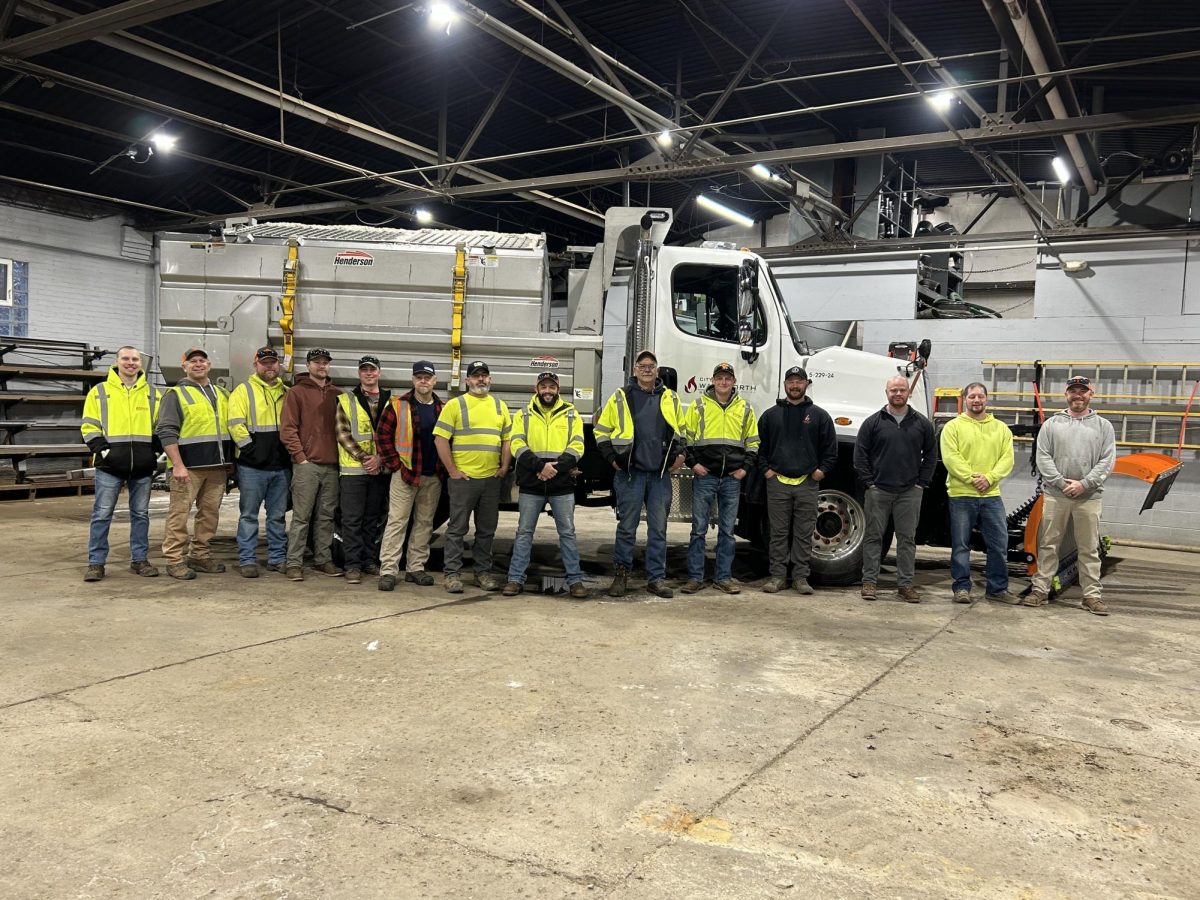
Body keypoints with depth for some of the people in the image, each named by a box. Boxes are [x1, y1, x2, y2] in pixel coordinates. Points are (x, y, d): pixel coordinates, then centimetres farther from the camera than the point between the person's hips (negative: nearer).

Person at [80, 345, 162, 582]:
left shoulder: (152, 393, 12)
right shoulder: (100, 392, 6)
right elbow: (89, 426, 3)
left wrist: (155, 451, 4)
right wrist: (101, 449, -9)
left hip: (143, 465, 2)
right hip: (110, 465, -2)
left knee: (140, 514, 8)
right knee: (102, 514, -1)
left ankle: (139, 560, 16)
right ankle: (96, 563, 6)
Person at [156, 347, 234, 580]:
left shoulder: (222, 394, 18)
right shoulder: (176, 394, -1)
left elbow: (230, 427, 23)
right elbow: (166, 432, -9)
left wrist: (230, 462, 16)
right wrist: (177, 465, -18)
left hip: (217, 466, 6)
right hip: (188, 466, -6)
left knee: (210, 513, 9)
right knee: (180, 513, -5)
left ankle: (200, 556, 19)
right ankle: (175, 560, 0)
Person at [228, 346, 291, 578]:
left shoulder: (286, 393, 16)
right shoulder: (243, 390, 1)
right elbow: (235, 424, -9)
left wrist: (291, 452, 8)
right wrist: (250, 449, -13)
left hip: (281, 466, 4)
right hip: (252, 466, -4)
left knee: (278, 516, 10)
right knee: (249, 515, 1)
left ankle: (277, 558, 17)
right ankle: (247, 561, 5)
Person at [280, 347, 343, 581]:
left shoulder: (337, 394, 15)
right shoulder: (297, 393, 3)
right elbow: (287, 429, -3)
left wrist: (341, 455, 7)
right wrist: (300, 456, -10)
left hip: (331, 465, 4)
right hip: (306, 464, -4)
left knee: (326, 516, 8)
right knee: (301, 516, -3)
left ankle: (323, 560, 16)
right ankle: (294, 563, 1)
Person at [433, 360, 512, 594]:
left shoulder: (500, 406, 14)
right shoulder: (455, 405, -1)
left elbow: (507, 439, 17)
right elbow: (440, 439, -6)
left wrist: (504, 467, 5)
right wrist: (452, 470, -9)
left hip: (492, 479, 5)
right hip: (463, 478, -4)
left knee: (487, 530, 11)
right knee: (457, 528, 1)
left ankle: (483, 572, 22)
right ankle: (452, 574, 8)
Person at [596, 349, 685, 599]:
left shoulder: (670, 398, 11)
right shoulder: (621, 397, 3)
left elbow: (680, 430, 23)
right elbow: (601, 430, 8)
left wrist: (680, 453, 8)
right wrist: (612, 458, -1)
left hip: (660, 475, 2)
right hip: (630, 473, -2)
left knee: (658, 528, 4)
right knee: (626, 527, 2)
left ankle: (656, 578, 11)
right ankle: (621, 573, 13)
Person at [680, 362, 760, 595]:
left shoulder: (745, 408, 10)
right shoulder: (699, 405, 3)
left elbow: (753, 441, 16)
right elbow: (685, 436, 5)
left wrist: (745, 467, 4)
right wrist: (692, 463, -4)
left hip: (732, 478, 2)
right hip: (704, 476, -2)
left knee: (727, 530, 7)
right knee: (699, 529, 0)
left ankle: (723, 577, 14)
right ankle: (695, 577, 7)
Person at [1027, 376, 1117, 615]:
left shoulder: (1103, 426, 7)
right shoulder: (1052, 424, 6)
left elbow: (1107, 460, -1)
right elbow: (1043, 457, -1)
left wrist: (1084, 484, -12)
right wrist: (1061, 482, -12)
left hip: (1088, 497, 0)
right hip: (1055, 495, 0)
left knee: (1089, 549, 5)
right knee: (1048, 545, 4)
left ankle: (1092, 595, 12)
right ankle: (1040, 590, 10)